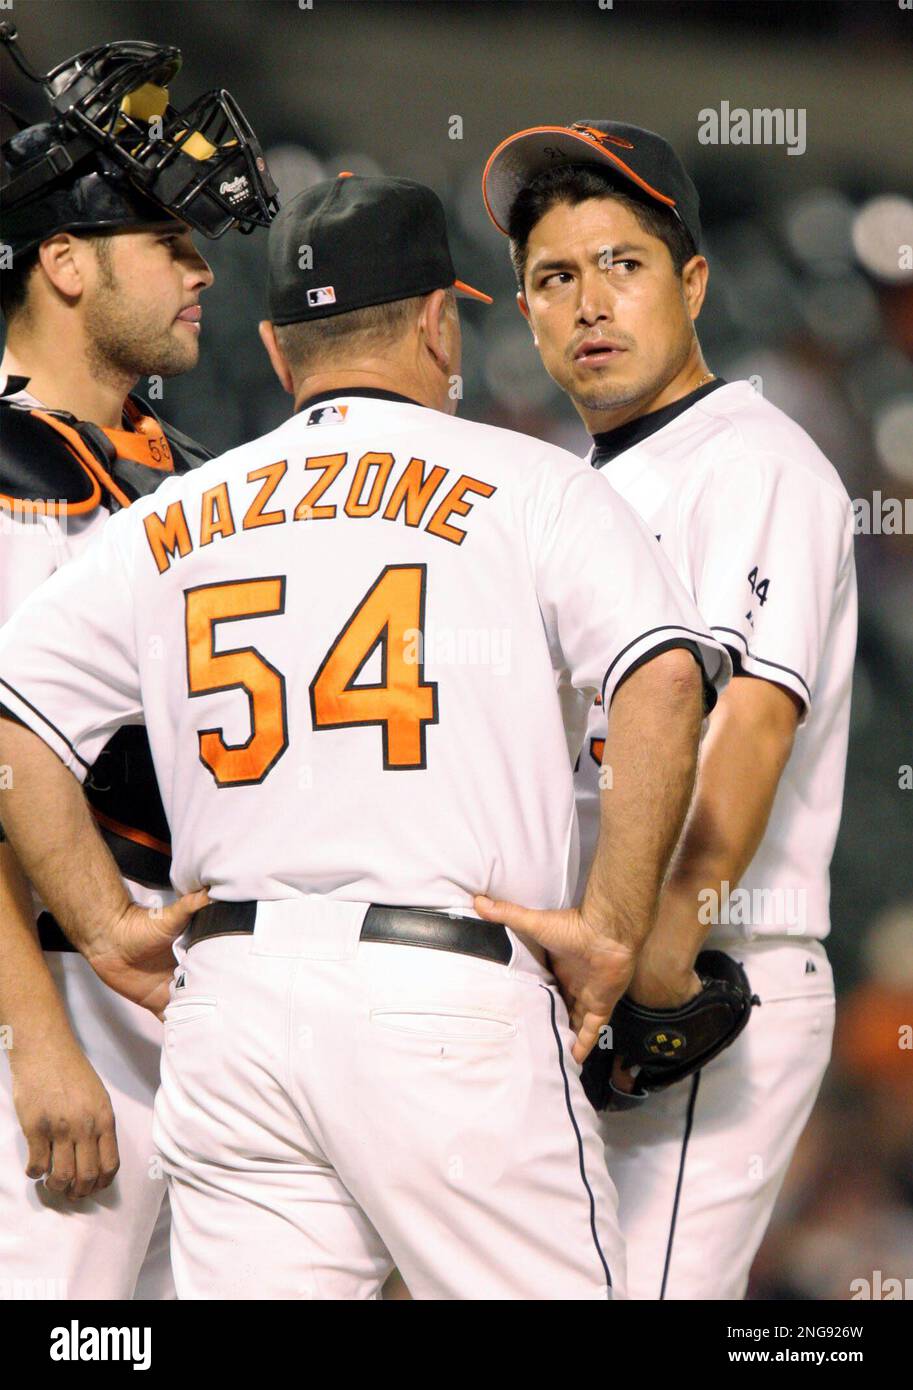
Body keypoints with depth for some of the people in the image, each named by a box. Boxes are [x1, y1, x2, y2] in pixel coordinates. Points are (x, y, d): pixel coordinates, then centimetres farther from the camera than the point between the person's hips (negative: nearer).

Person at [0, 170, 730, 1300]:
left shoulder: (171, 523, 16)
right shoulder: (529, 486, 4)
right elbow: (664, 676, -12)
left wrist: (110, 931, 11)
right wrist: (612, 928, -9)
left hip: (224, 1013, 4)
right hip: (448, 996, -4)